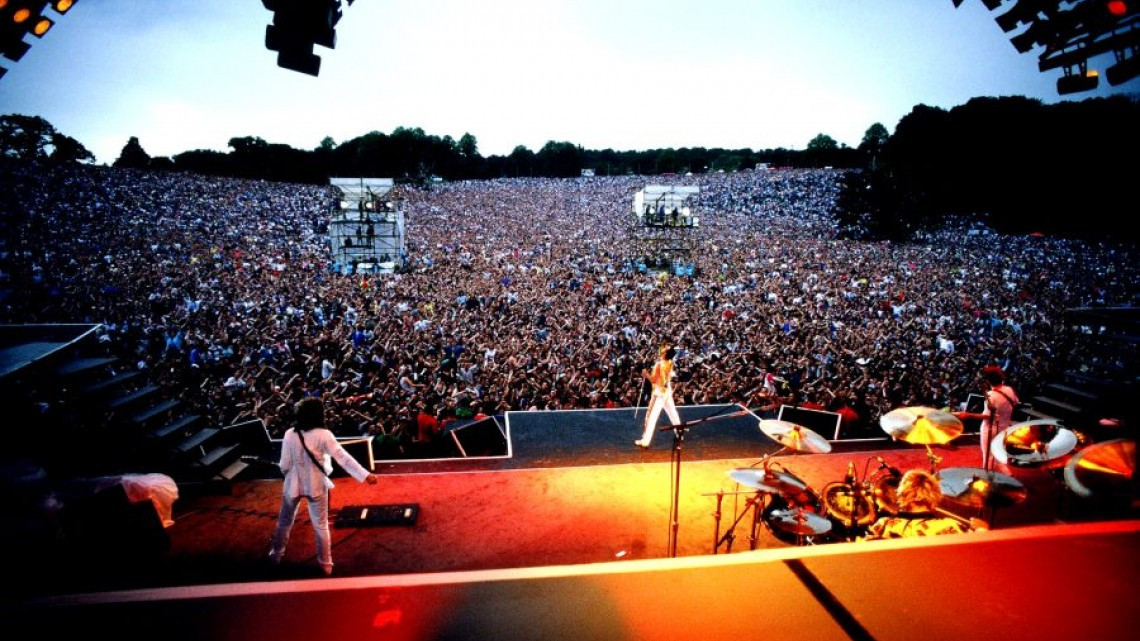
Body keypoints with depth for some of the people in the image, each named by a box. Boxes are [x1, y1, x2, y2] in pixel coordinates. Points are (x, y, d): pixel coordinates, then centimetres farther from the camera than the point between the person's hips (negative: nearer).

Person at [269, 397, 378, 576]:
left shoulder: (290, 434, -15)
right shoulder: (323, 435, -20)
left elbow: (284, 465, -10)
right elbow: (343, 457, -27)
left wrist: (290, 474, 14)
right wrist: (365, 475, -29)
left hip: (293, 484, 1)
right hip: (316, 485, -1)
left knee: (285, 522, 25)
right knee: (321, 526, 14)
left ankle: (276, 554, 43)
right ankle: (326, 564, 22)